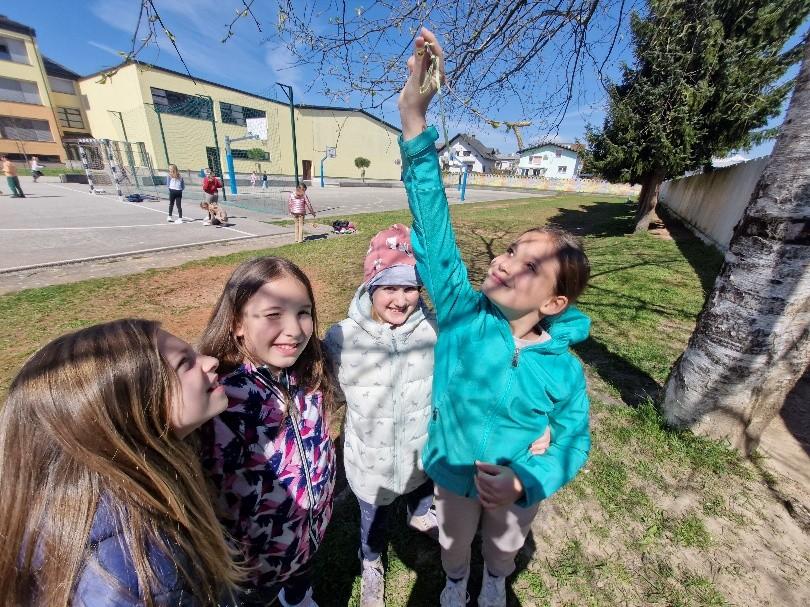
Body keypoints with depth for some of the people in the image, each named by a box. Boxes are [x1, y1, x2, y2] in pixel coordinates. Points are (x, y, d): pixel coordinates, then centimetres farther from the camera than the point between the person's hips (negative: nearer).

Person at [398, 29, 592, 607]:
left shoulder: (564, 370, -29)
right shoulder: (462, 311, -31)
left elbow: (574, 440, -13)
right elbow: (433, 225, -39)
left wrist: (524, 483, -32)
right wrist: (415, 122, -46)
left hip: (516, 489, 0)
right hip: (454, 476, 0)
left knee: (504, 545, 35)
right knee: (454, 541, 34)